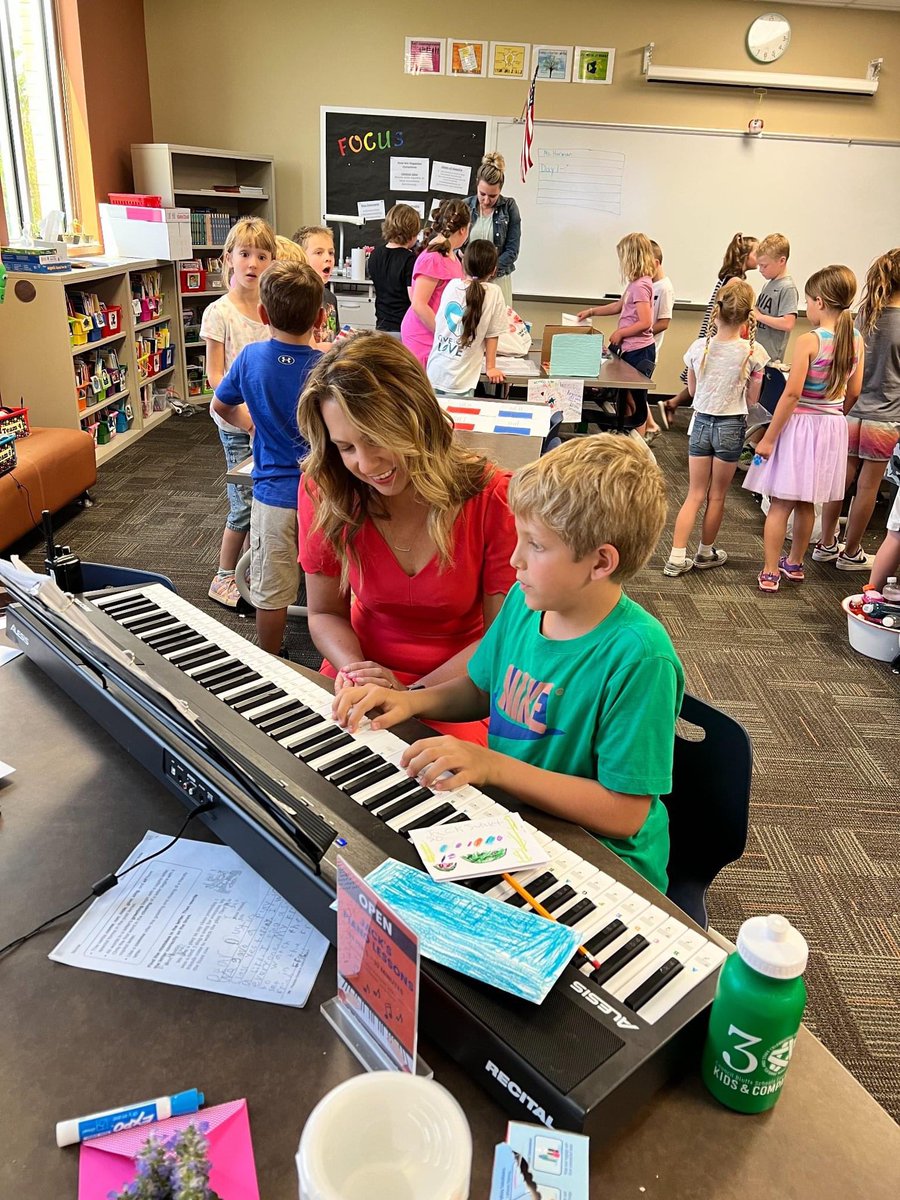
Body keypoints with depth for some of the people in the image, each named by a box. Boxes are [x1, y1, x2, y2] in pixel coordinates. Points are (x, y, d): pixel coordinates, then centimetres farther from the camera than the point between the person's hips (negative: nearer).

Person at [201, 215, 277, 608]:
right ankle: (224, 579, 17)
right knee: (245, 504, -1)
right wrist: (247, 414, -22)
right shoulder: (219, 313, -9)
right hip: (237, 424, -5)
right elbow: (215, 376, -10)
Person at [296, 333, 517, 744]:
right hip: (359, 684, 3)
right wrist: (354, 669, -19)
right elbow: (325, 612, 2)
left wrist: (412, 694, -19)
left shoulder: (493, 498, -16)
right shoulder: (324, 492, -9)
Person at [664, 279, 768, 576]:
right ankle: (706, 553, 28)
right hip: (731, 427, -2)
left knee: (695, 494, 10)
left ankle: (677, 558, 3)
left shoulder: (698, 347, -8)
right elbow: (752, 400, -3)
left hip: (701, 422, 2)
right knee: (717, 496, 13)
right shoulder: (753, 353, -13)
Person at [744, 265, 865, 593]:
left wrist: (768, 437, -14)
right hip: (833, 428, 6)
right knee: (806, 503, 18)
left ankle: (770, 572, 5)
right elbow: (853, 393, 8)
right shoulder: (857, 341, 2)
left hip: (800, 425, -6)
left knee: (780, 503, 2)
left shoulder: (809, 341, -17)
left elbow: (792, 393, -19)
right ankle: (794, 564, 32)